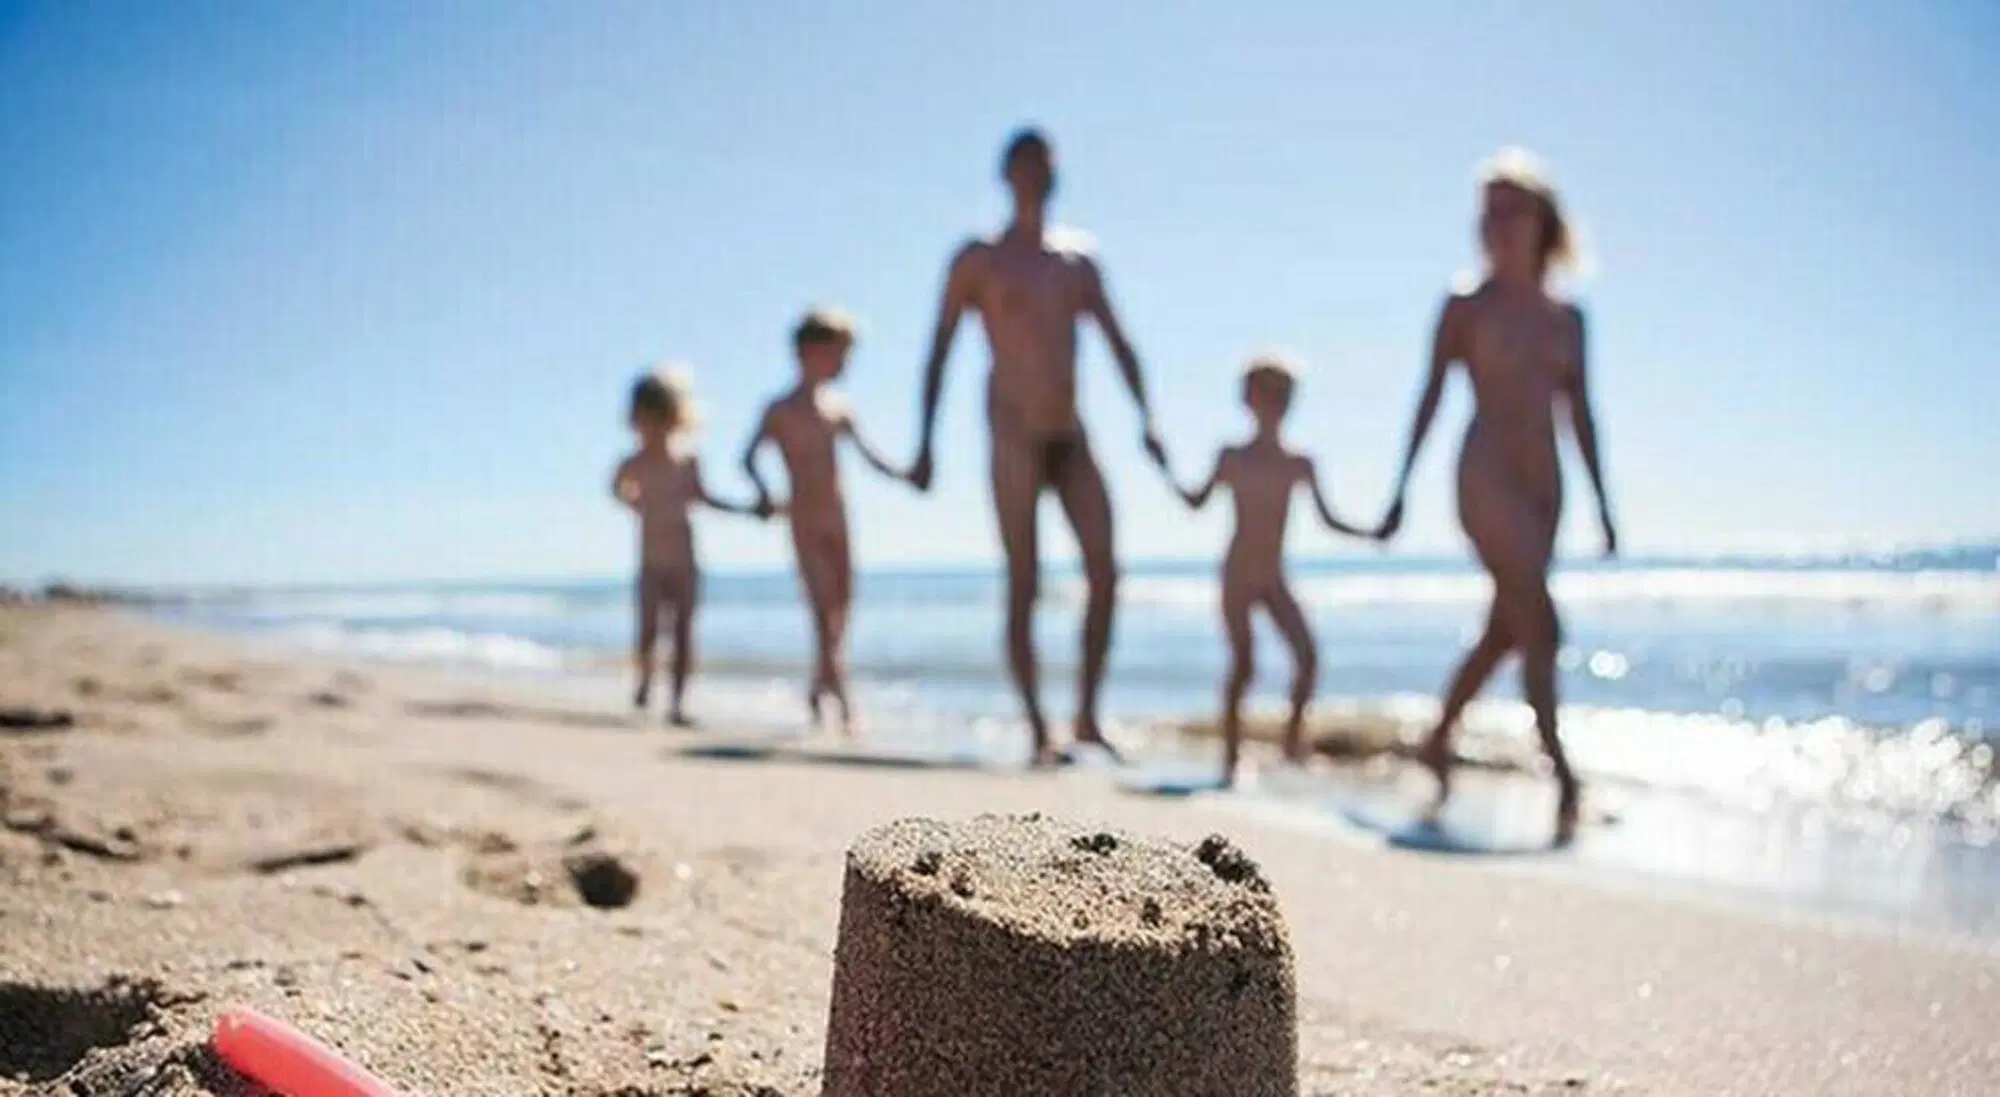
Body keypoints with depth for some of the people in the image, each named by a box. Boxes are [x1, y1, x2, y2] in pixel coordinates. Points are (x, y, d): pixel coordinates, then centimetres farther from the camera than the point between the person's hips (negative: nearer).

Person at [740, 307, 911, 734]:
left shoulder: (839, 410, 11)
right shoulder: (781, 411, -3)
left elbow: (869, 456, 9)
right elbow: (749, 457, -7)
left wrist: (903, 475, -8)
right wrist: (763, 491, -25)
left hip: (838, 519, 6)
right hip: (804, 520, -5)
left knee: (842, 603, 8)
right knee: (823, 606, -11)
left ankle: (820, 687, 24)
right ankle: (843, 703, -12)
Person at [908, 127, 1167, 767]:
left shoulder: (1078, 260, 16)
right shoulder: (977, 260, 4)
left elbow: (1118, 343, 14)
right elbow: (940, 351, 1)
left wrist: (1145, 419, 1)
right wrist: (925, 442, -7)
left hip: (1072, 438, 4)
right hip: (1015, 439, -4)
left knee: (1104, 573, -5)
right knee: (1024, 586, -5)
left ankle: (1087, 716, 7)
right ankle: (1038, 731, 1)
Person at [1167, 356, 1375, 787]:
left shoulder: (1299, 465, 4)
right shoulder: (1232, 457, -1)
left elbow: (1327, 520, 8)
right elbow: (1198, 501, 2)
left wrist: (1370, 534, -4)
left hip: (1275, 581, 3)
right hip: (1238, 578, -3)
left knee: (1308, 656, -13)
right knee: (1243, 665, -9)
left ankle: (1294, 730, 8)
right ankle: (1231, 759, -1)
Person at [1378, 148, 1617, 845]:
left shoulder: (1565, 317, 12)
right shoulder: (1466, 306, 2)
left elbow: (1580, 413, 14)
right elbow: (1430, 397, 1)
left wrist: (1601, 501, 10)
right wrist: (1401, 491, -3)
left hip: (1544, 484, 5)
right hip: (1486, 477, -5)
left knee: (1505, 632, 8)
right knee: (1540, 627, -13)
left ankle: (1438, 741, 26)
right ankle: (1562, 774, -9)